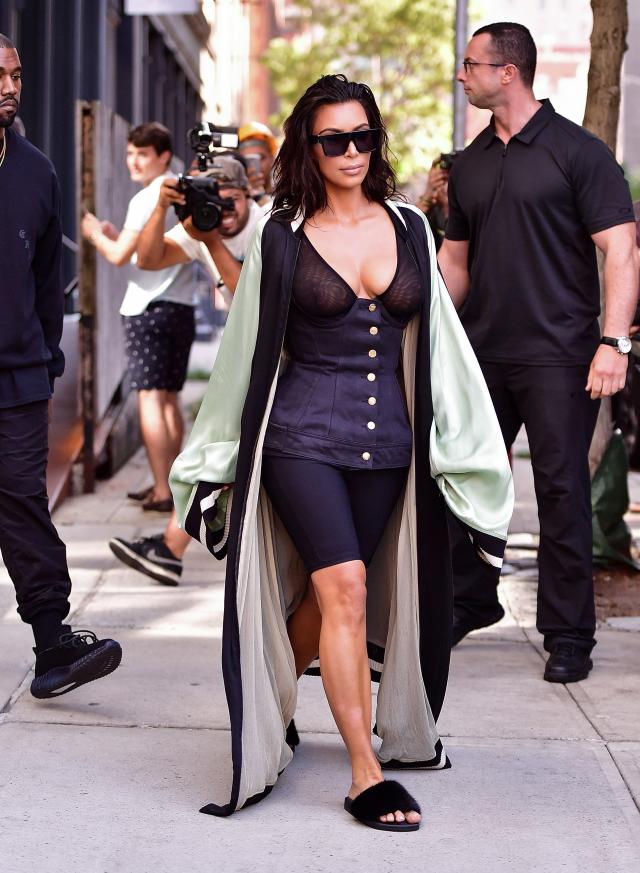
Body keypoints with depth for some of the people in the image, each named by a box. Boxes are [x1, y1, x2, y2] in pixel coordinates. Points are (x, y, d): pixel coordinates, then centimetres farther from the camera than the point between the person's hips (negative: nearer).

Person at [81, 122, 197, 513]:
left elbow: (120, 256, -13)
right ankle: (169, 483, 19)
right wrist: (117, 236, 19)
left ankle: (162, 491, -10)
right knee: (170, 398, 14)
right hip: (182, 305, 8)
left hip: (150, 307, -8)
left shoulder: (147, 199, -11)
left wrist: (96, 234, 5)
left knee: (151, 398, -7)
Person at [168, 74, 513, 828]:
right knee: (345, 588, -15)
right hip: (303, 433, -4)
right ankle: (366, 774, -12)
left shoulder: (409, 229, 8)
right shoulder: (281, 237, -1)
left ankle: (270, 705, 37)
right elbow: (246, 343, 6)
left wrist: (465, 444, 9)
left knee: (324, 595, 11)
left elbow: (439, 341, 12)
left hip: (387, 441, 4)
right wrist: (219, 457, 10)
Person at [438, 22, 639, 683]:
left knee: (562, 490, -2)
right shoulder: (470, 164, 13)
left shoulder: (578, 152, -6)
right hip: (481, 353, 6)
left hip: (556, 355, -6)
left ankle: (568, 635, 7)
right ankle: (469, 602, 30)